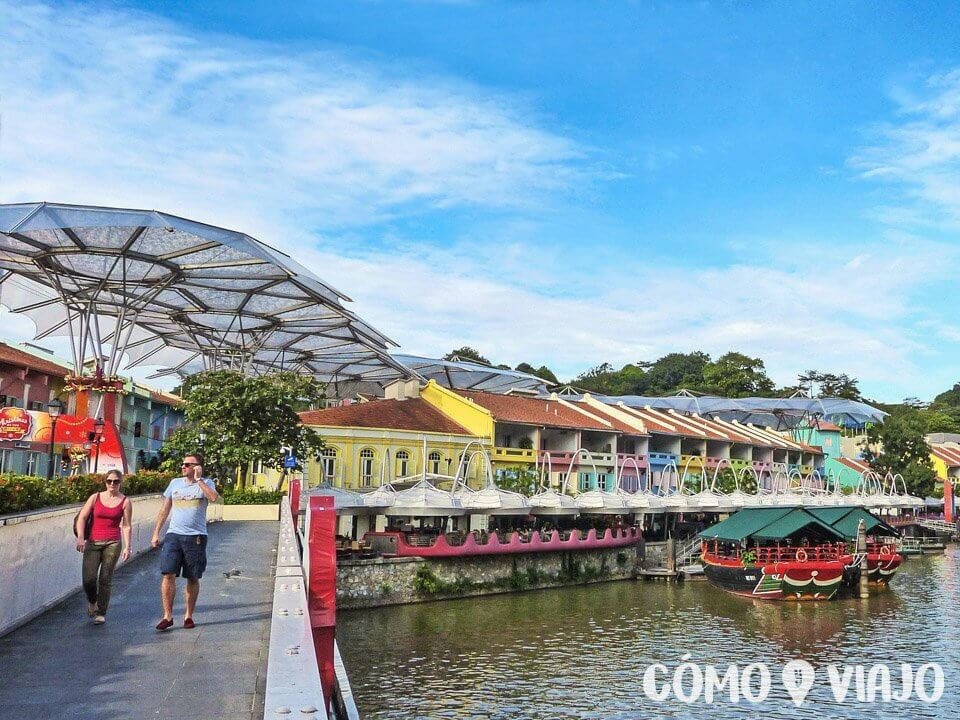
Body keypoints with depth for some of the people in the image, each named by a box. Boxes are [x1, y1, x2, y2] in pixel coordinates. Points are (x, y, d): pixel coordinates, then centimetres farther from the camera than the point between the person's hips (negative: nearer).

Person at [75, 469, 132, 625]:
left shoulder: (125, 502, 3)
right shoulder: (95, 498, 6)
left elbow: (126, 526, 2)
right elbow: (82, 517, 1)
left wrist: (127, 547, -3)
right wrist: (80, 537, -12)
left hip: (112, 543, -1)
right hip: (93, 542, 1)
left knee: (105, 579, -1)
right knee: (88, 579, -7)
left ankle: (101, 613, 12)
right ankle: (92, 602, 25)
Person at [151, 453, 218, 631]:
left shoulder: (206, 483, 1)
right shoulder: (175, 483, 11)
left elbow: (213, 497, -22)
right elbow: (165, 509, 17)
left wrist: (198, 479, -17)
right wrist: (156, 533, 13)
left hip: (196, 537, -2)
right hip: (173, 535, 2)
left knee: (192, 578, 6)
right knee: (168, 575, -7)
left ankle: (189, 616, 18)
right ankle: (167, 616, 2)